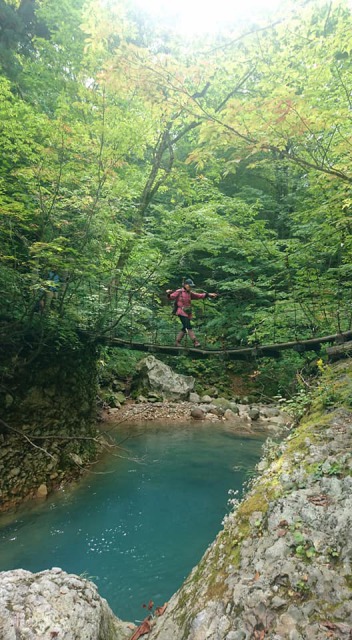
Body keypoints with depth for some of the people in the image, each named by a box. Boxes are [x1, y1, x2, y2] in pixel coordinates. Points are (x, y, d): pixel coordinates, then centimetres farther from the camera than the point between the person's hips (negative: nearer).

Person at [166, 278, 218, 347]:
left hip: (188, 313, 8)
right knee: (189, 327, -16)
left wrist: (209, 295, 14)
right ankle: (195, 342, -19)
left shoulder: (190, 293, 18)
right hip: (181, 312, -8)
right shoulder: (179, 292, -2)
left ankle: (177, 342, 19)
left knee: (185, 328, 8)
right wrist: (169, 293, -27)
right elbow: (171, 297, -6)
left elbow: (199, 296, 20)